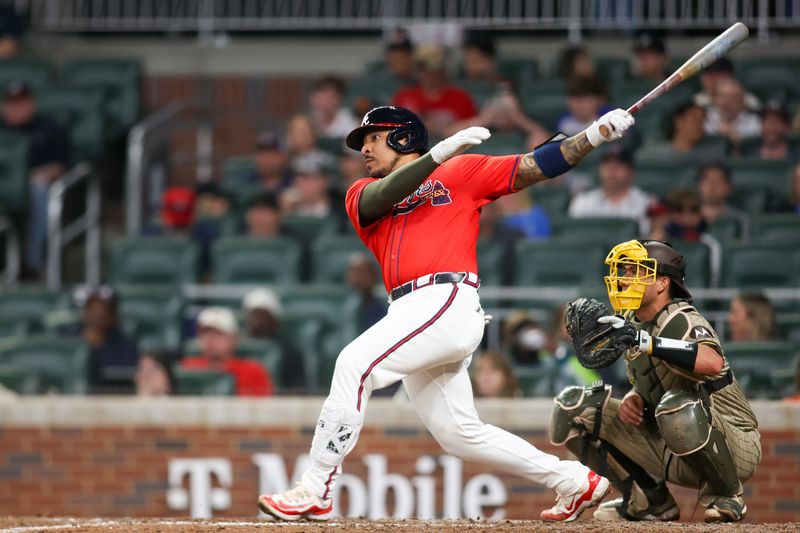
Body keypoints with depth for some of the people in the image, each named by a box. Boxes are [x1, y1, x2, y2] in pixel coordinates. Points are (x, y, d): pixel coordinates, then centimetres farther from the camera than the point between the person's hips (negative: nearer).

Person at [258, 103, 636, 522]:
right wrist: (439, 154, -12)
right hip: (412, 313, 7)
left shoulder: (460, 172, 13)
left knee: (355, 363, -23)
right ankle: (573, 481, 18)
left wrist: (595, 135, -1)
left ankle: (316, 491, -24)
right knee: (458, 433, 7)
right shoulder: (362, 195, 23)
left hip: (448, 301, -7)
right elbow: (380, 198, -1)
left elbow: (536, 167, 10)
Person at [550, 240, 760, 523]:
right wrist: (632, 399, -5)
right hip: (669, 452, 8)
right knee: (572, 407, -1)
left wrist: (645, 341, -48)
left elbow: (713, 363, -42)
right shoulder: (633, 324, 7)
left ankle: (726, 497, -13)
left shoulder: (682, 321, -19)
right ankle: (651, 502, 6)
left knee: (678, 407, -41)